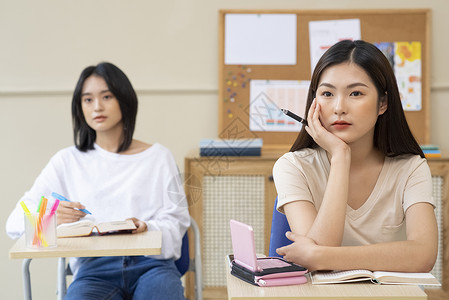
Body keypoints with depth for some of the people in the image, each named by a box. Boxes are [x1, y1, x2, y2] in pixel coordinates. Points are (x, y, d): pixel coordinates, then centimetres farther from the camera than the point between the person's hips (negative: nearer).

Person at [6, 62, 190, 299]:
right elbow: (15, 222, 8)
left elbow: (175, 221, 8)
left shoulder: (158, 157, 15)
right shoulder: (68, 161, 15)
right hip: (94, 268, 0)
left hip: (151, 263, 0)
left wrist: (146, 228, -15)